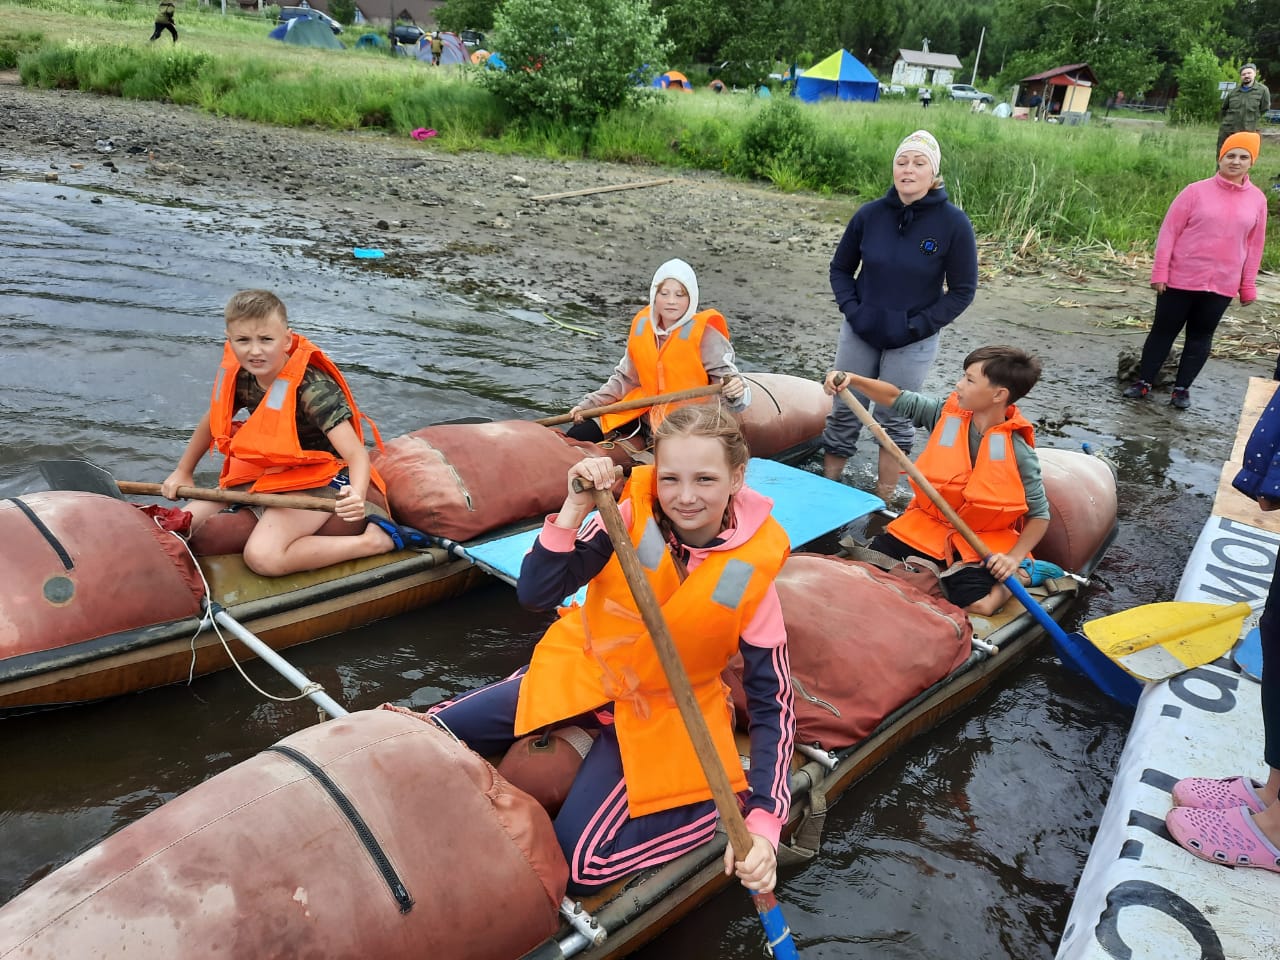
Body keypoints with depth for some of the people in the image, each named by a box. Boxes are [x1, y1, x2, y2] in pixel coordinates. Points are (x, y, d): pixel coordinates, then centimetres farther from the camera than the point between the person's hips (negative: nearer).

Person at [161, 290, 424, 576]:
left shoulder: (312, 388, -27)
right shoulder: (240, 377, -6)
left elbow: (357, 454, -36)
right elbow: (213, 421, 17)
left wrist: (356, 495, -57)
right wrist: (183, 472, 20)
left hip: (314, 480, -7)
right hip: (261, 473, 8)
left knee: (263, 557, -32)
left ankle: (375, 539, -22)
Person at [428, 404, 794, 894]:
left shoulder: (749, 573, -20)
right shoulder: (631, 518, -18)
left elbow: (773, 705, -16)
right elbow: (535, 594, -21)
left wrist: (764, 821, -27)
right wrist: (575, 507, -35)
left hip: (659, 716, -3)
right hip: (579, 672, 3)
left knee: (580, 864, -18)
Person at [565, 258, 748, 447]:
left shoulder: (705, 336, -15)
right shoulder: (642, 327, 1)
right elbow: (624, 379, 12)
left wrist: (736, 391, -42)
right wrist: (589, 404, 4)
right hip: (644, 419, 5)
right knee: (578, 436, 4)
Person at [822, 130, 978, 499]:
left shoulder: (954, 223, -11)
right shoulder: (870, 214, -5)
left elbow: (962, 290, -6)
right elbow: (840, 268, 8)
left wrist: (917, 326, -13)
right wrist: (851, 309, -8)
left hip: (911, 343, -2)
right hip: (859, 333, 3)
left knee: (894, 420, 8)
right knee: (843, 413, 9)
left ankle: (883, 501, 22)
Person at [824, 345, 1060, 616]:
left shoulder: (1019, 454, -17)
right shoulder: (947, 414, -8)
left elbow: (1039, 514, -8)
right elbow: (898, 399, -1)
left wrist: (1014, 558, -21)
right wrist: (853, 380, -15)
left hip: (983, 542, -4)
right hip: (928, 524, 4)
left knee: (977, 606, -26)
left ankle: (1023, 573, 4)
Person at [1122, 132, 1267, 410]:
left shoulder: (1257, 199, 3)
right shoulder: (1196, 191, -5)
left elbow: (1254, 245, 8)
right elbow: (1169, 232, -4)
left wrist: (1248, 286, 8)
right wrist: (1160, 273, -8)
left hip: (1222, 285, 2)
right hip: (1181, 279, -2)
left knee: (1201, 336, 8)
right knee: (1164, 330, 6)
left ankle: (1182, 388, 18)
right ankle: (1143, 381, 17)